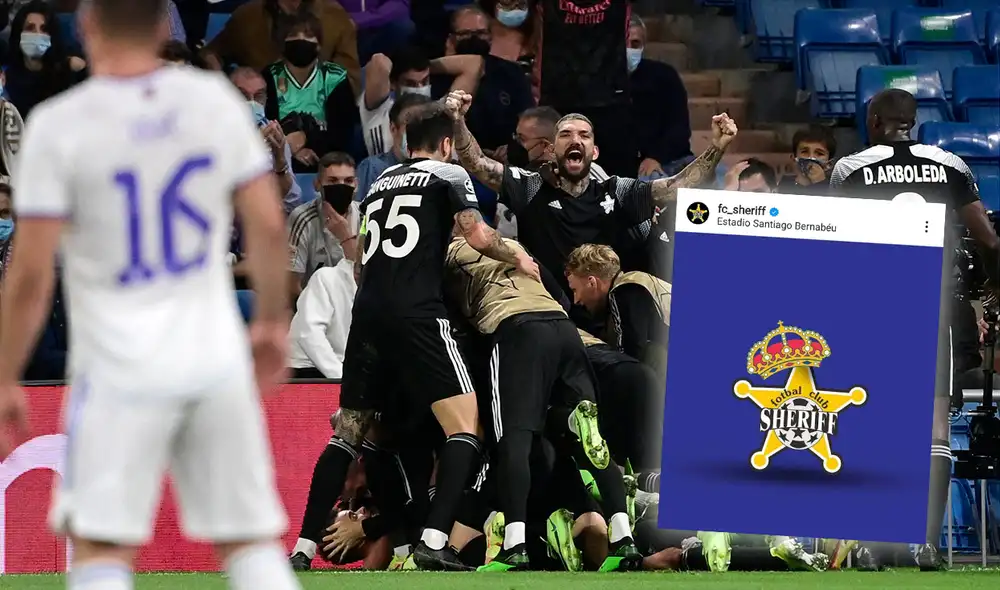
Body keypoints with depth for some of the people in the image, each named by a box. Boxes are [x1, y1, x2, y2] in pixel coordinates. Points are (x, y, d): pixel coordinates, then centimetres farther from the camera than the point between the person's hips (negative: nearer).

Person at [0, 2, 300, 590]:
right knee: (252, 541, 10)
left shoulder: (58, 126, -10)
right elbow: (269, 225, 3)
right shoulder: (216, 100, 0)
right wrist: (273, 324, 18)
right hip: (218, 360, 3)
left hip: (120, 370, -3)